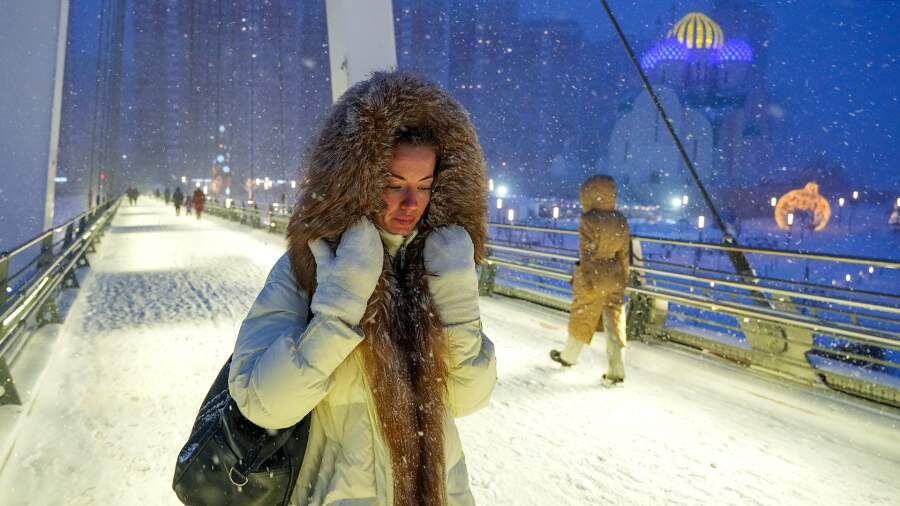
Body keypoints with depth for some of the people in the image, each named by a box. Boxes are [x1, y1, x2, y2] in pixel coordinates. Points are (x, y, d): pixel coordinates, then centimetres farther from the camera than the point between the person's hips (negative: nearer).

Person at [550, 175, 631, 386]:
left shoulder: (588, 220, -15)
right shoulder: (621, 221, 3)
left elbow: (587, 253, -17)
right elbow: (624, 254, 9)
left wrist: (585, 279, -12)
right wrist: (623, 278, 17)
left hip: (593, 279, -5)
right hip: (615, 279, 5)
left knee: (581, 319, 13)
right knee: (614, 322, 6)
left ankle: (569, 357, 33)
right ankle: (617, 371, 4)